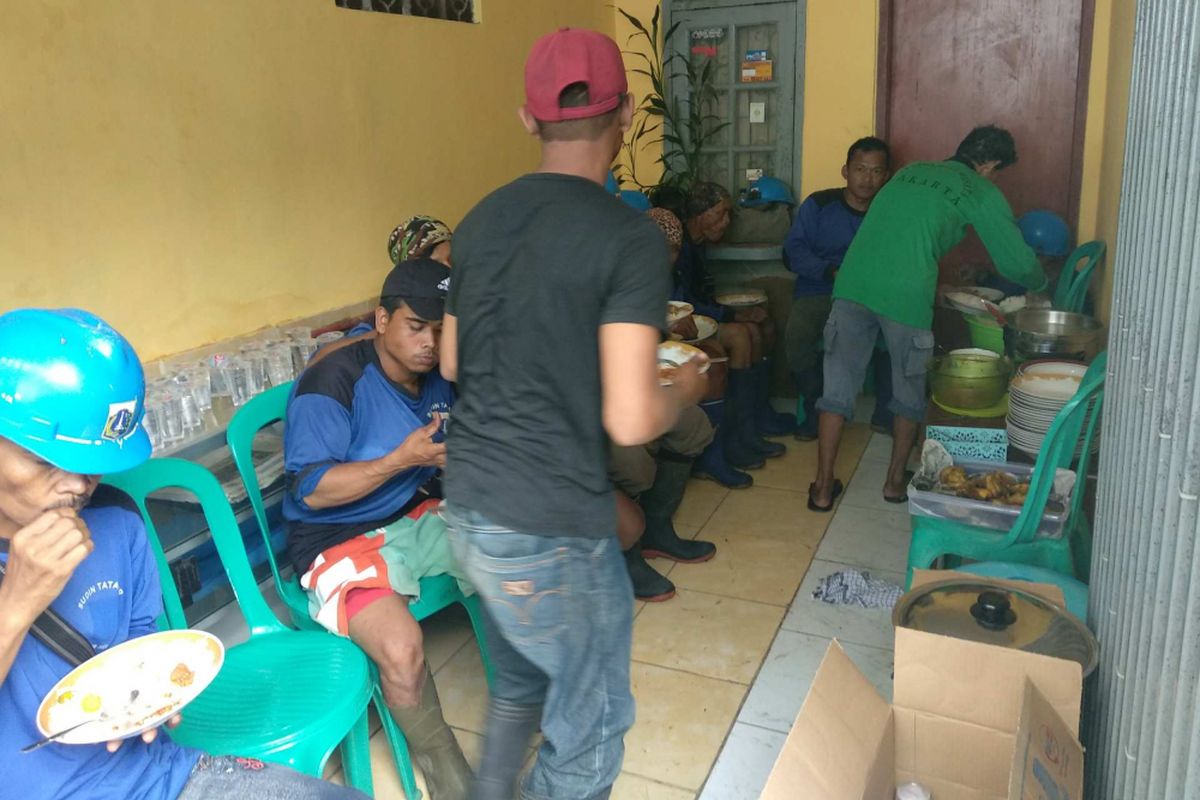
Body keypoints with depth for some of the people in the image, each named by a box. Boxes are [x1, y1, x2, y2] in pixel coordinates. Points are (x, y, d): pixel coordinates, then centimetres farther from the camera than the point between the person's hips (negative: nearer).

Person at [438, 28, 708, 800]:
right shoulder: (630, 237, -16)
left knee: (520, 683, 29)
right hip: (551, 529, -7)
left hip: (469, 506, 7)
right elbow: (630, 420, -21)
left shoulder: (482, 220, 4)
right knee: (590, 726, 15)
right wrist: (686, 387, 0)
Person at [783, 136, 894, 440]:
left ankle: (885, 412, -5)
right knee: (797, 334, -32)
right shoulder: (818, 204, 3)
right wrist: (832, 272, -20)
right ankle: (814, 410, -6)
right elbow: (793, 252, -4)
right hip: (818, 292, -1)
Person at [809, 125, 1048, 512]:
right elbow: (1018, 262, 13)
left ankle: (823, 487, 14)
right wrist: (1040, 283, 36)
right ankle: (896, 481, 30)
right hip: (905, 294, -4)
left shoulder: (911, 171, 27)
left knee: (838, 387, 10)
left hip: (852, 282, 4)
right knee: (909, 390, 18)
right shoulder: (981, 193, 11)